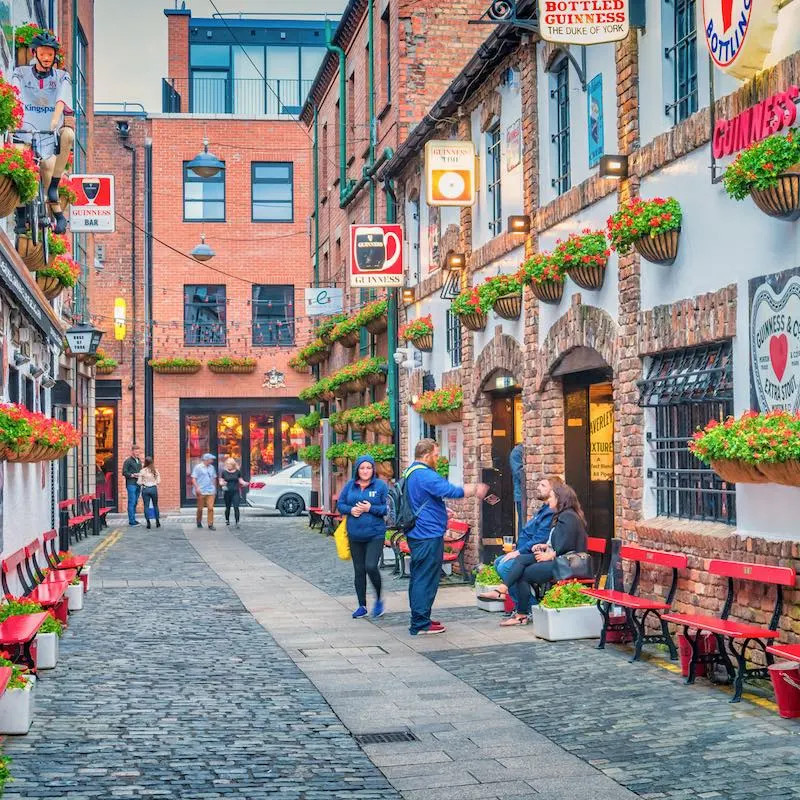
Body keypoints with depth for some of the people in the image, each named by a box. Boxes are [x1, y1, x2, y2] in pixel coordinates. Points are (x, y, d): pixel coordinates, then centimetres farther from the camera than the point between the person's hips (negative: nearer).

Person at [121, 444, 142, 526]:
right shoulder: (128, 461, -6)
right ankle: (131, 520, -7)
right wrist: (132, 475, -17)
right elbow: (124, 473, -9)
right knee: (132, 502, -8)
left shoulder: (139, 460, 17)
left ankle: (133, 519, 16)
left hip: (138, 484, 7)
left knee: (135, 502, 10)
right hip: (131, 484, -7)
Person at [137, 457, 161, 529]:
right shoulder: (155, 470, -2)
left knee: (146, 506, 4)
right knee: (155, 505, 14)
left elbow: (139, 483, -5)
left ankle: (148, 523, -1)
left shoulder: (142, 471, -6)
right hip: (153, 489, 1)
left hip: (145, 489, -1)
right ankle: (157, 522, 17)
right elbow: (158, 481, -1)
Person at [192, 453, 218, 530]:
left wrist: (215, 489, 18)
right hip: (201, 492, -4)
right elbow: (193, 478, -8)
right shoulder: (198, 467, -4)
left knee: (211, 508, -6)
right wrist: (197, 487, -18)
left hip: (210, 491, 4)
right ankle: (199, 522, 25)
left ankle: (210, 524, -4)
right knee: (200, 508, 6)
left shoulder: (212, 467, 12)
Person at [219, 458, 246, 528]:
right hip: (227, 492, 1)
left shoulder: (238, 471, 3)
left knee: (236, 507, -10)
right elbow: (221, 482, 5)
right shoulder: (224, 472, 1)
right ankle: (227, 520, 32)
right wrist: (222, 483, -18)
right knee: (228, 507, 11)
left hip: (235, 492, -1)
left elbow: (240, 480, 10)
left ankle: (237, 522, -11)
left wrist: (244, 483, -10)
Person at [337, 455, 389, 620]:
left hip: (375, 534, -4)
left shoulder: (381, 485, -3)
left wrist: (370, 508, -18)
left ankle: (378, 600, 7)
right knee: (359, 570, 9)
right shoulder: (350, 485, 7)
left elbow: (387, 508, -6)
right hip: (355, 535, 4)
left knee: (371, 566, -17)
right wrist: (350, 510, -9)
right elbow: (340, 504, 10)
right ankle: (362, 606, 20)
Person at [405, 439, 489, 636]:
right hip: (429, 535, -11)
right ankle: (420, 624, -5)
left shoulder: (412, 472, 16)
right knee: (426, 579, -7)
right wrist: (475, 490, -11)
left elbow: (445, 488, 23)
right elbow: (451, 491, -25)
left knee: (418, 577, 15)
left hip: (417, 534, 11)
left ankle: (419, 619, 23)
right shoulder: (425, 475, -19)